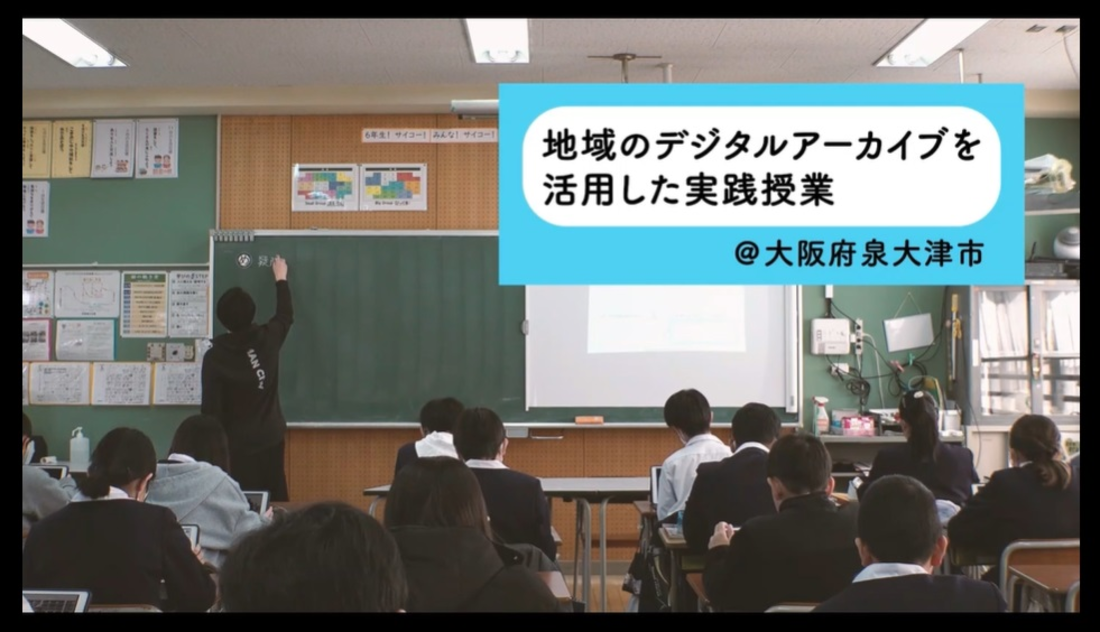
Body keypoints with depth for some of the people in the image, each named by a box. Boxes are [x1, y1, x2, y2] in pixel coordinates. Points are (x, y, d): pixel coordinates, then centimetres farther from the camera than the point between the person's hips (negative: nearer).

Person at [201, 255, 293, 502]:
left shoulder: (214, 357, -12)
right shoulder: (267, 339, -4)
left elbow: (211, 408, -11)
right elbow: (286, 316, 19)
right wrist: (281, 278, 34)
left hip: (238, 444, -4)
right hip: (272, 438, 4)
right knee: (277, 503, 11)